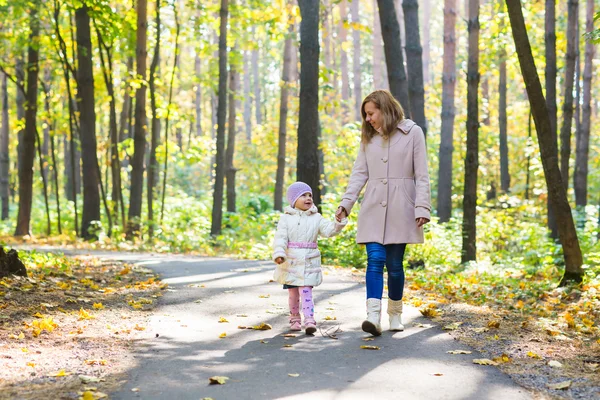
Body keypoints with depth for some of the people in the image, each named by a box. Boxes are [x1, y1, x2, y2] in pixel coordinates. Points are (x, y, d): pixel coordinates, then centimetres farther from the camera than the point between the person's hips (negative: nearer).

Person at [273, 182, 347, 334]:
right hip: (290, 263, 0)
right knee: (293, 293, 11)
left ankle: (309, 320, -14)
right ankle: (295, 318, 26)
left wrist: (339, 222, -22)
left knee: (306, 292, -8)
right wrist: (279, 253, -23)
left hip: (308, 263, 0)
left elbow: (329, 230, -5)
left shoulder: (316, 218, 5)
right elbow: (280, 238, -9)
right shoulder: (286, 218, 0)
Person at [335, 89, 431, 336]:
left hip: (400, 208, -2)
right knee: (375, 259, -11)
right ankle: (373, 316, -20)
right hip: (373, 208, 3)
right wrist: (346, 202, -2)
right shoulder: (368, 137, 12)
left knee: (394, 263, 3)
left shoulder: (413, 133, 0)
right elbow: (360, 172, 9)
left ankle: (395, 314, 20)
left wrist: (422, 207, -10)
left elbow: (421, 175, -2)